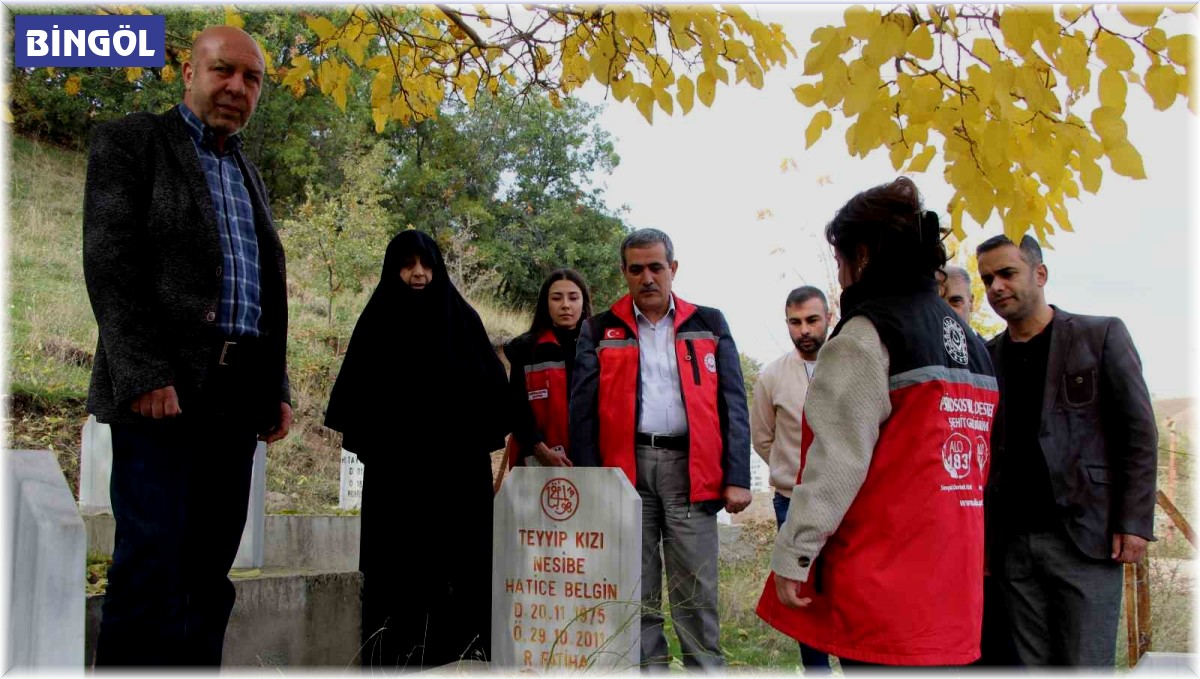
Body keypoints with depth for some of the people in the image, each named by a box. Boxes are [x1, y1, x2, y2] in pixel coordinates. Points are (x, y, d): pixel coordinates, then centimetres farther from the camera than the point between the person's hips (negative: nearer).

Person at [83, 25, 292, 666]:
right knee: (151, 566, -7)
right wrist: (145, 375, -18)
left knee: (210, 568, 8)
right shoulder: (129, 140, 4)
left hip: (239, 397, 6)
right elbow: (109, 265, -8)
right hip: (164, 388, -6)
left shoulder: (248, 174, 23)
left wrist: (277, 389, 13)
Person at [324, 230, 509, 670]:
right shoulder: (377, 321, 9)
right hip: (395, 465, 0)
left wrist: (482, 439, -4)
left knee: (459, 559, -2)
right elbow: (356, 389, 9)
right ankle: (394, 659, 4)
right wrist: (366, 441, -1)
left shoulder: (463, 319, 8)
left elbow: (491, 387, 5)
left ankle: (461, 654, 4)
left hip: (457, 463, 0)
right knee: (396, 562, 0)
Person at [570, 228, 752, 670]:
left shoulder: (709, 325, 10)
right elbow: (583, 409, 6)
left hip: (689, 466, -1)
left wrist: (737, 478, -3)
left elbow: (732, 404, 5)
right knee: (635, 588, 8)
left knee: (695, 592, 2)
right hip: (627, 466, 1)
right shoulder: (600, 331, 10)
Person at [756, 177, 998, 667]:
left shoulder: (868, 332, -10)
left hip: (880, 587, -8)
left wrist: (793, 553, -14)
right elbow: (977, 462, 15)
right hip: (951, 585, 8)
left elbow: (837, 459, -17)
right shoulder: (969, 344, 15)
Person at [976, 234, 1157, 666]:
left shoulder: (1100, 336, 2)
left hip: (1085, 536, -3)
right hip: (1012, 542, 4)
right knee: (1031, 665, 7)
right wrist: (983, 531, 3)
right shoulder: (986, 355, 11)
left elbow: (1139, 433, -1)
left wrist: (1134, 522, -9)